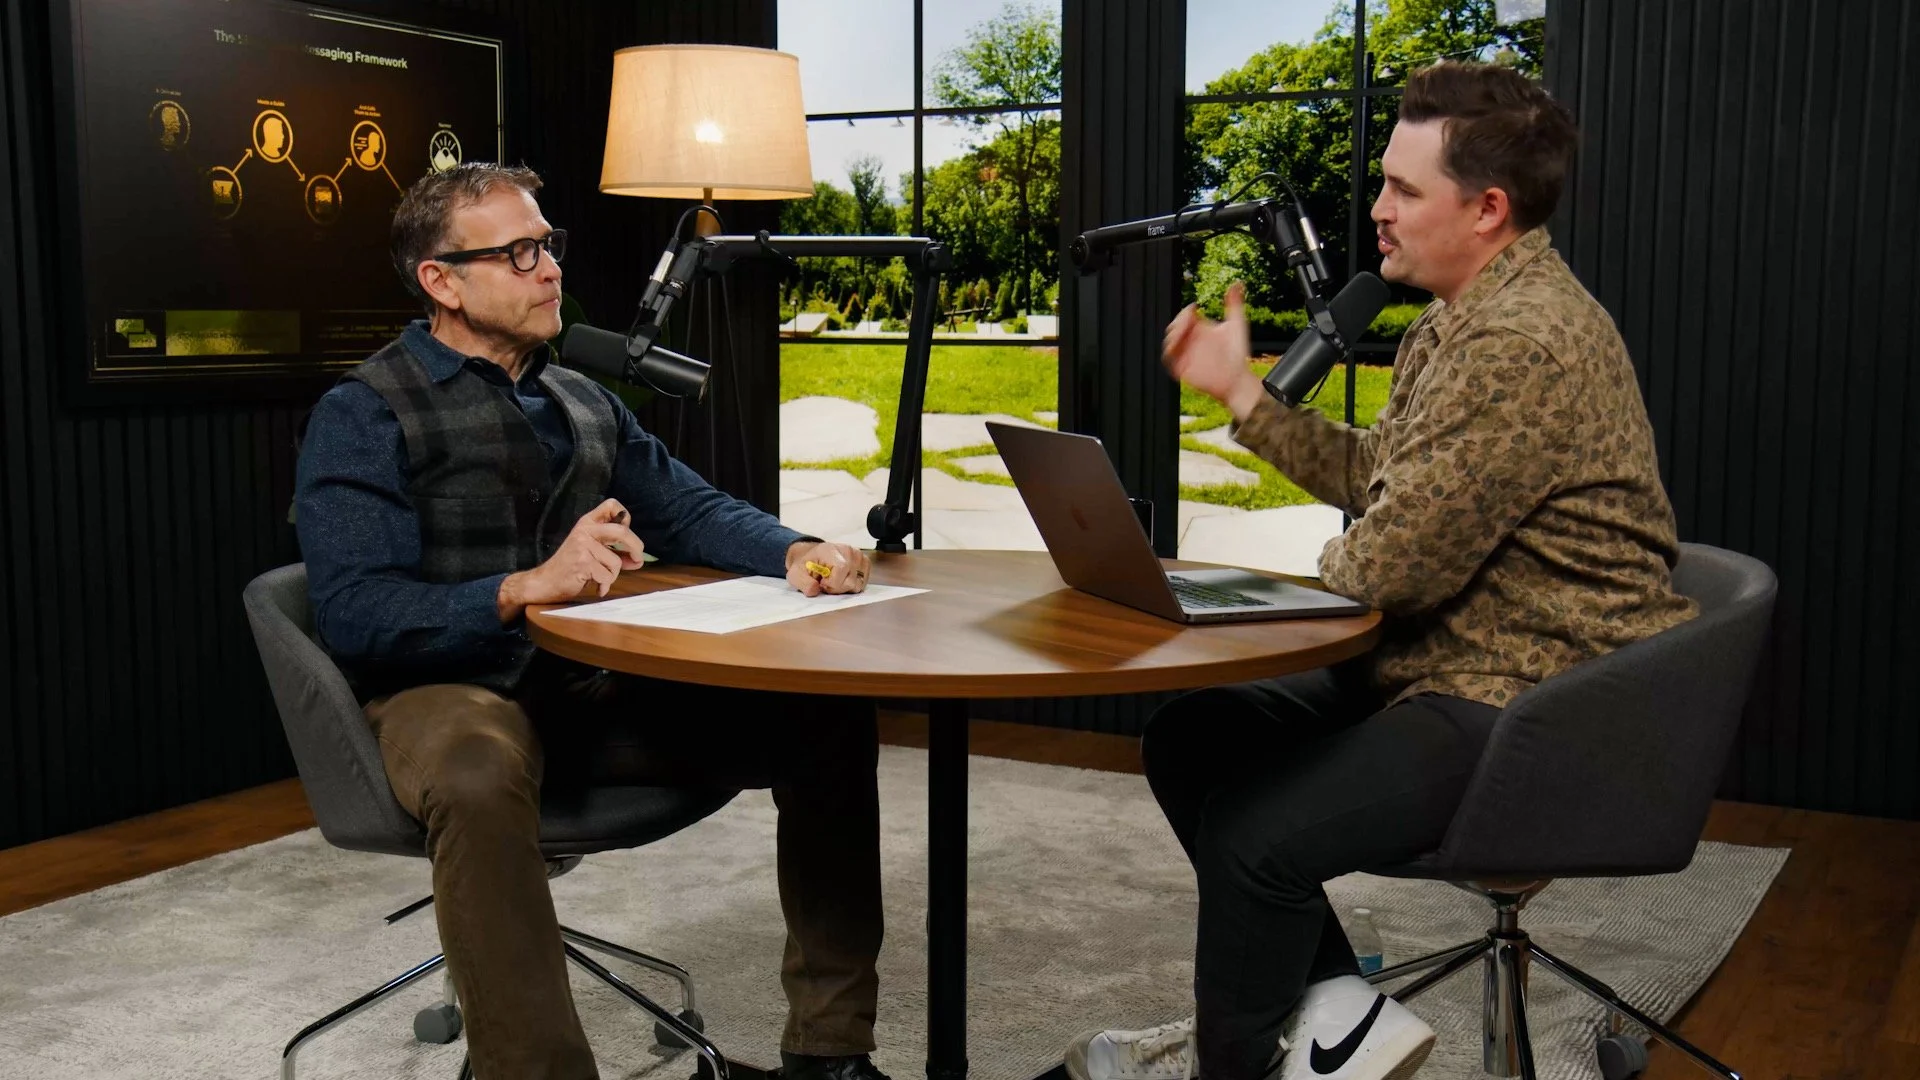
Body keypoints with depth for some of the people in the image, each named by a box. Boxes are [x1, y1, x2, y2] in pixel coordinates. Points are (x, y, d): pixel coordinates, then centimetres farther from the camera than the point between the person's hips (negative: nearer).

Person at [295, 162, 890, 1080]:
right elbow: (355, 615, -15)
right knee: (480, 780, -41)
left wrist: (795, 553, -6)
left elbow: (691, 509, 16)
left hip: (597, 690, 6)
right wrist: (528, 586, -29)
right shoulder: (363, 417, -4)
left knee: (829, 719, -8)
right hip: (450, 692, -6)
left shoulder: (585, 403, 18)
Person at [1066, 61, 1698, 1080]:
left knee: (1254, 833, -23)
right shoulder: (1471, 318, 12)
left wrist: (1333, 564, -2)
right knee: (1190, 737, 8)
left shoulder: (1523, 344, -24)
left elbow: (1390, 565, -24)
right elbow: (1373, 475, 18)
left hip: (1522, 711, -11)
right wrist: (1239, 391, 19)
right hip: (1437, 670, 11)